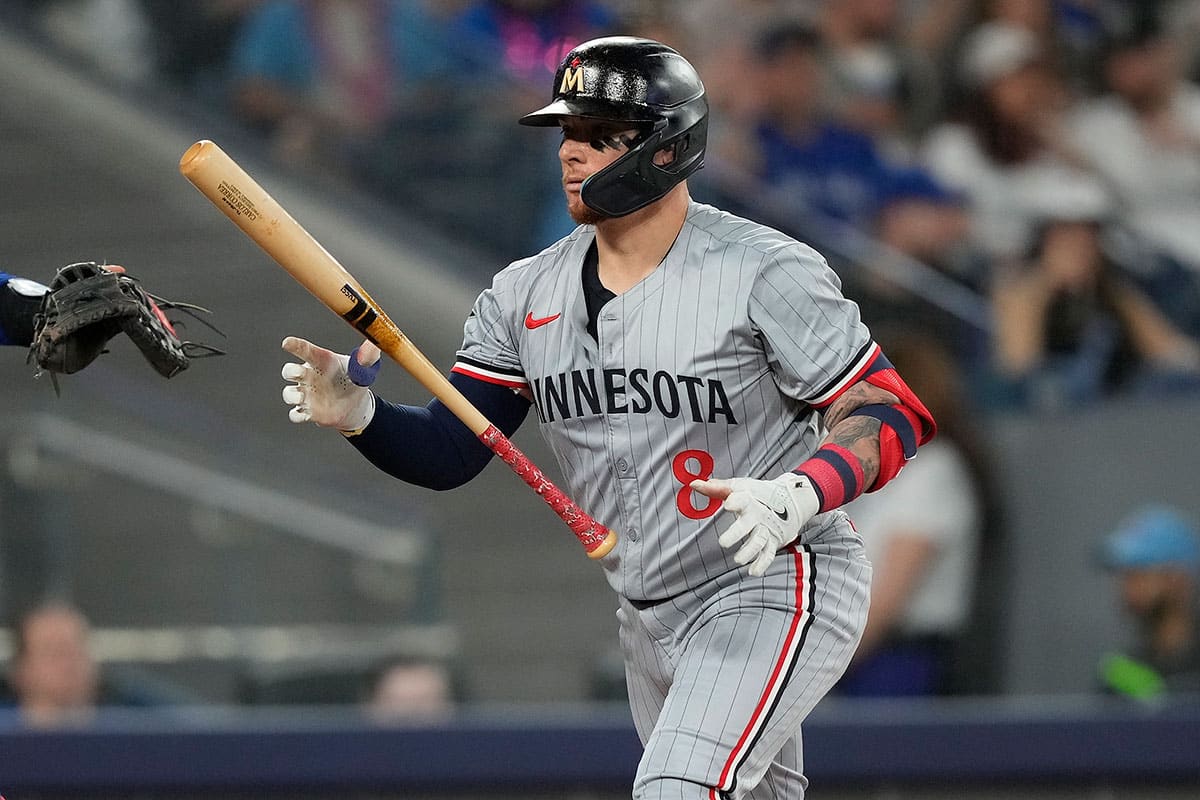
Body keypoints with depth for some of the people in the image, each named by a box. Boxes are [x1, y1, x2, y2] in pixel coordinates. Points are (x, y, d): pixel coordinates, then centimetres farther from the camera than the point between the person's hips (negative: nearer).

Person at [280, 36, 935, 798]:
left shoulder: (765, 272, -14)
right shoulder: (527, 292, 3)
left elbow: (894, 415, -14)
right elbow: (448, 452, -1)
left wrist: (795, 498, -32)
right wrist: (359, 415, -22)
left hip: (777, 590, -7)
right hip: (649, 619, 7)